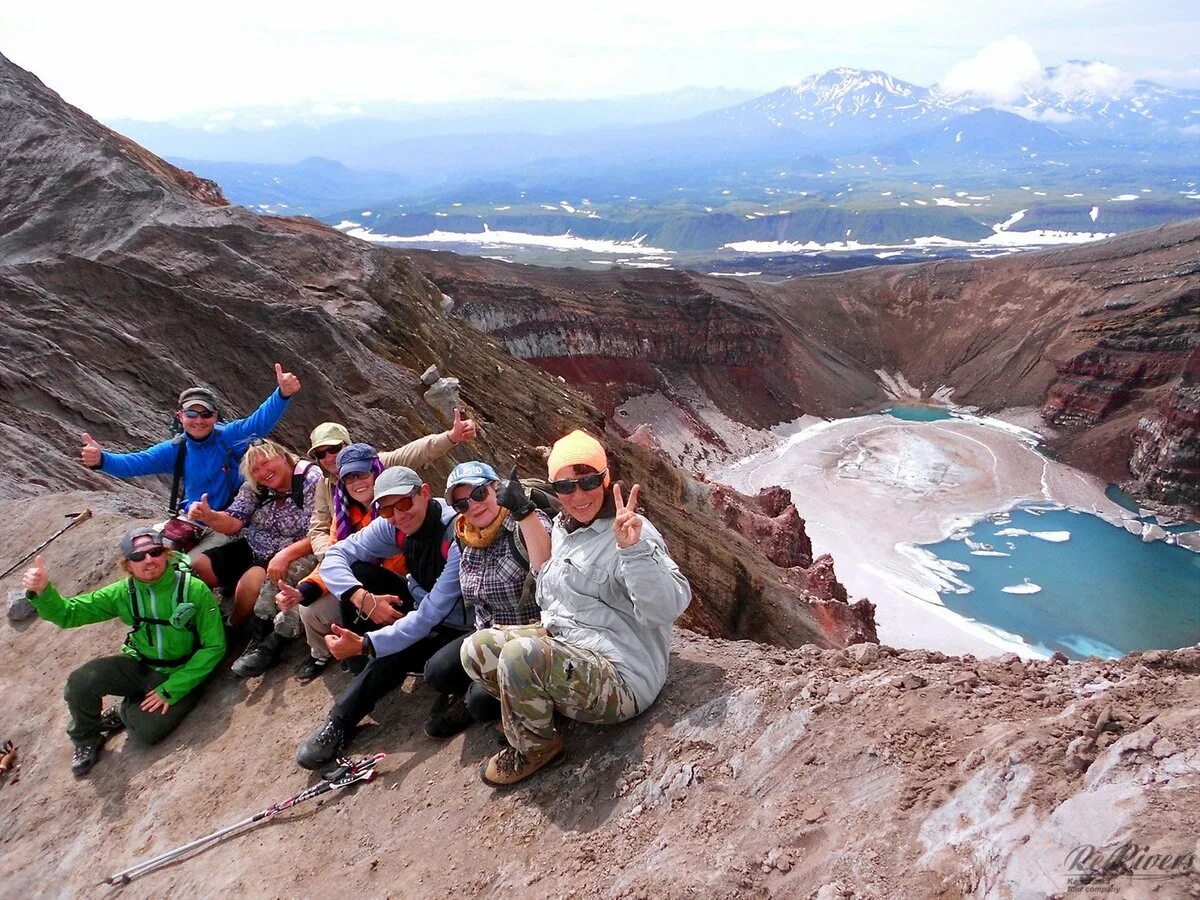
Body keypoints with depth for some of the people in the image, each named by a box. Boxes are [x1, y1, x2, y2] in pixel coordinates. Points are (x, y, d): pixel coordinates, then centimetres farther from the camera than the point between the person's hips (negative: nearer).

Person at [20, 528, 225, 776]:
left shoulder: (194, 590, -20)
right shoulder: (123, 593, -7)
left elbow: (214, 647, -17)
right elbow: (67, 613, -7)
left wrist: (170, 691, -17)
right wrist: (42, 592, -29)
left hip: (180, 676, -3)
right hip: (140, 666, 4)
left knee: (147, 731, -26)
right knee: (80, 682, -22)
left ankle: (123, 713, 11)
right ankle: (85, 739, 9)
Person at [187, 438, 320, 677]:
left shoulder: (311, 481, -20)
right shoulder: (254, 487, 0)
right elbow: (233, 523, -1)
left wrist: (286, 554, -36)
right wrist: (209, 516, -22)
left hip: (294, 555, -7)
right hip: (251, 549, 7)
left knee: (250, 584, -30)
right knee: (195, 568, -4)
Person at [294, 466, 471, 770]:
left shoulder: (458, 539, -31)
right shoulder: (393, 526, -12)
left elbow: (429, 617, -32)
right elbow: (335, 555, -14)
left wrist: (365, 645, -38)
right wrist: (362, 597, -32)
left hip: (460, 628, -7)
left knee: (391, 657, -30)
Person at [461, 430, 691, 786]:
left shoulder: (633, 533, -15)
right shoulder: (561, 529, 10)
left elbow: (665, 608, -29)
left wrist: (633, 549, -41)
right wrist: (551, 624, 9)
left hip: (621, 680, -8)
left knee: (520, 655, -31)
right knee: (475, 649, 1)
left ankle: (534, 747, -1)